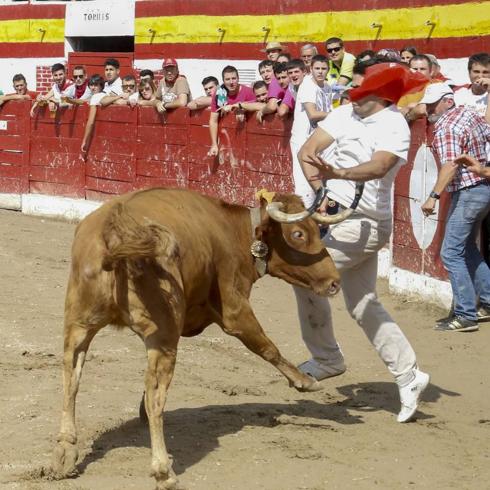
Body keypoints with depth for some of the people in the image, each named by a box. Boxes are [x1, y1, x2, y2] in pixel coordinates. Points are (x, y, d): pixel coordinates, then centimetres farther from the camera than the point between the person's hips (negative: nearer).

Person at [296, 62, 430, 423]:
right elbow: (307, 151, -2)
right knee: (364, 305, 12)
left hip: (365, 224, -8)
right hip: (336, 215, 8)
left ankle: (326, 359, 2)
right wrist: (321, 190, -16)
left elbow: (378, 166, -33)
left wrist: (336, 173, -48)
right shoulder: (345, 115, 4)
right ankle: (408, 376, 16)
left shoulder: (394, 126, -15)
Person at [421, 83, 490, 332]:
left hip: (467, 192, -10)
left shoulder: (445, 128, -18)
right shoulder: (469, 113, 9)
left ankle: (465, 315, -10)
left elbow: (450, 165, -30)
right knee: (468, 248, 22)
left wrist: (434, 196, -35)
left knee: (451, 254, -8)